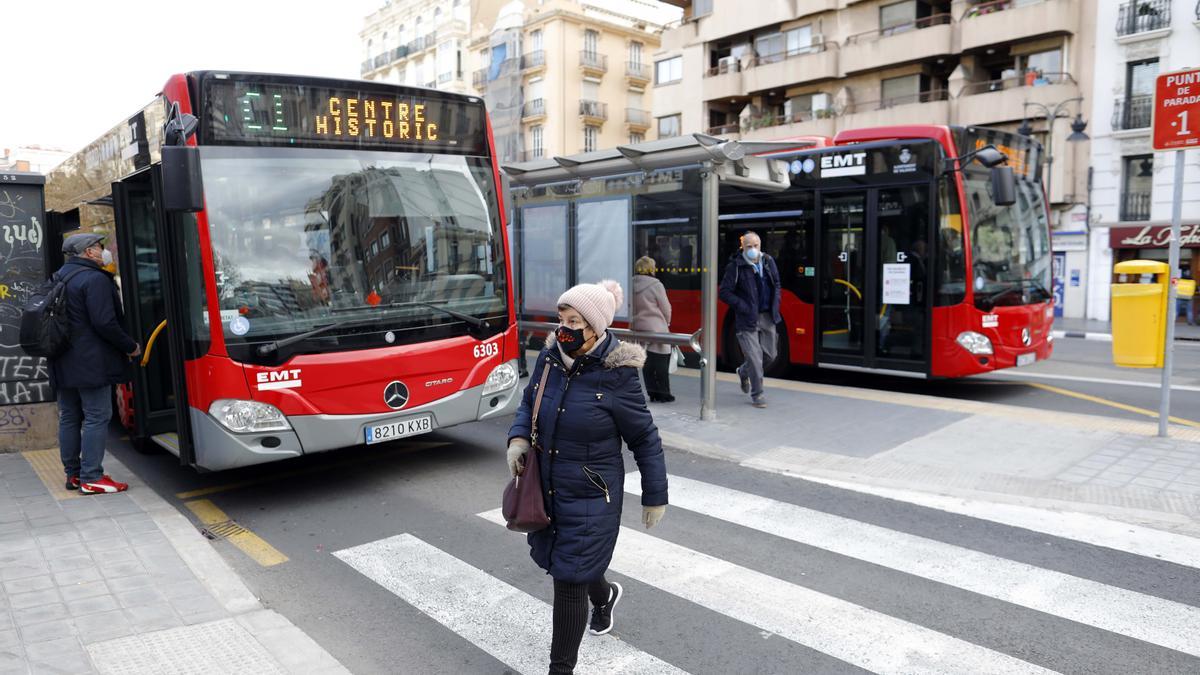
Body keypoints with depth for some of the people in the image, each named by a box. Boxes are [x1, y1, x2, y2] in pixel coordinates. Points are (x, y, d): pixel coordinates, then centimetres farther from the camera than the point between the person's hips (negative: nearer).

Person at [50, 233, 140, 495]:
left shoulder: (58, 277, 16)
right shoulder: (95, 279, -13)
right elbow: (104, 323, -19)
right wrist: (131, 347, -9)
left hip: (63, 363, 9)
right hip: (91, 363, -9)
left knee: (69, 418, 13)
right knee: (96, 417, -5)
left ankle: (72, 474, 20)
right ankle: (91, 478, -4)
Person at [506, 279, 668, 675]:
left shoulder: (616, 375, -20)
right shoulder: (549, 358, -5)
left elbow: (645, 439, -9)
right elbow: (528, 404, 13)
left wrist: (655, 496, -3)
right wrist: (518, 437, -7)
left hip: (590, 498, -6)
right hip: (546, 489, 7)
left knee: (569, 581, 1)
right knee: (553, 560, 24)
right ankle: (605, 596, 57)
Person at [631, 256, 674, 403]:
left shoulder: (631, 285, 1)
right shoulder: (656, 285, -13)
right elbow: (666, 308, -6)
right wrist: (667, 323, 11)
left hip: (638, 328, 5)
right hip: (656, 329, -5)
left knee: (647, 363, 11)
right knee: (661, 362, 3)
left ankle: (652, 393, 15)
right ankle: (663, 394, 8)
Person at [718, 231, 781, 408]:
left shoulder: (769, 261, 6)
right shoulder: (735, 266, -10)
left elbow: (776, 285, 19)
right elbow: (724, 292, -8)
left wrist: (775, 306, 6)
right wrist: (743, 307, -15)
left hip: (768, 317, 6)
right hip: (747, 319, -6)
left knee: (769, 355, 13)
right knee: (754, 356, -5)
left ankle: (744, 371, 40)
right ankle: (757, 394, 11)